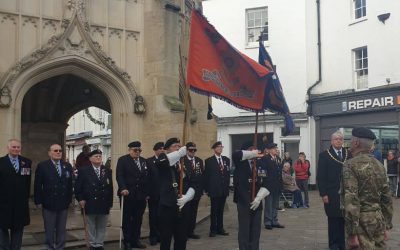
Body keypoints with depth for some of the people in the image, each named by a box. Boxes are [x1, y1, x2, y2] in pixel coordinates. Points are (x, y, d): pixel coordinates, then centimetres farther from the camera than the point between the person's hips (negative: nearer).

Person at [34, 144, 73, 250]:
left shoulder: (68, 166, 7)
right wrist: (38, 201, -8)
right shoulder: (42, 166, -4)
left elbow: (70, 185, 8)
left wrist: (69, 199, 4)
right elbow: (37, 186, -5)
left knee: (61, 230, 11)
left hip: (63, 204, 3)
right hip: (48, 203, -3)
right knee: (49, 230, 8)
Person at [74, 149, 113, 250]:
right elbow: (78, 187, 0)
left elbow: (110, 188, 8)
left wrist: (110, 202, 4)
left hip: (104, 204, 3)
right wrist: (80, 199, -9)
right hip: (90, 204, -2)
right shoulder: (84, 171, 0)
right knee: (91, 227, 7)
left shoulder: (107, 171, 8)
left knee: (102, 227, 9)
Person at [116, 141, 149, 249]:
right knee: (126, 219, 6)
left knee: (138, 219, 9)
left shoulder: (144, 161, 14)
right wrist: (123, 188, -24)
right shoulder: (123, 160, -2)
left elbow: (147, 178, 14)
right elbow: (119, 176, -12)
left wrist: (147, 193, 9)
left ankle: (135, 240, 19)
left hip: (141, 196, 5)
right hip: (127, 194, -5)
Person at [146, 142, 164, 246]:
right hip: (153, 193, -2)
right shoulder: (149, 161, -1)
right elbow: (146, 177, -5)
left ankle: (160, 235, 18)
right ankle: (153, 236, 16)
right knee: (153, 215, 7)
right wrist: (147, 193, -10)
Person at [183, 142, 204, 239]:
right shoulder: (182, 160, -9)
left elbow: (202, 175, 8)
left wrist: (201, 188, 3)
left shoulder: (199, 161, 9)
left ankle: (191, 231, 21)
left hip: (197, 190, 5)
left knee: (193, 212, 11)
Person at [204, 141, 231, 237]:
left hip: (224, 189, 4)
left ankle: (220, 228, 20)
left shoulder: (226, 160, 9)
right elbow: (206, 176, -3)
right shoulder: (209, 161, -2)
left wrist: (227, 186, 5)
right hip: (214, 189, -4)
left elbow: (228, 173, 10)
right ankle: (213, 230, 12)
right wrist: (207, 189, -5)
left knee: (221, 210, 11)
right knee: (214, 210, 3)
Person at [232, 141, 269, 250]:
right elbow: (236, 154, -27)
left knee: (256, 230, 10)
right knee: (244, 230, 0)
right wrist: (252, 154, -19)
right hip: (243, 202, -4)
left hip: (256, 203, 4)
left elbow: (265, 184, 2)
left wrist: (259, 198, -10)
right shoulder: (241, 164, -4)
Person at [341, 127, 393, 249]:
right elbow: (387, 198, 11)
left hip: (361, 221, -6)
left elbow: (351, 200, -19)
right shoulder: (379, 164, 8)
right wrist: (386, 226, 18)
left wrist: (352, 233, -18)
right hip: (379, 220, 7)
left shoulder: (351, 165, -13)